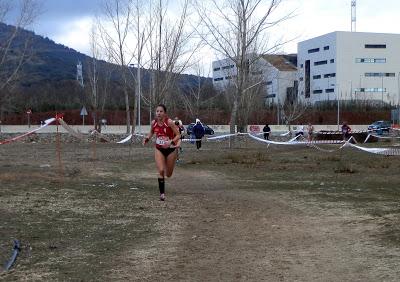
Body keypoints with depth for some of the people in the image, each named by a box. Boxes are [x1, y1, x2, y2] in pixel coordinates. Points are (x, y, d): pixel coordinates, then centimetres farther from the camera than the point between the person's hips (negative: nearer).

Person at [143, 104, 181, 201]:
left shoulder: (169, 122, -19)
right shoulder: (153, 123, -6)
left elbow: (178, 135, -15)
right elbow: (151, 132, 15)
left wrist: (171, 142, -30)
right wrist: (147, 139, -5)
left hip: (170, 149, -2)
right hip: (159, 149, 2)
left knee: (168, 174, 12)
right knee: (161, 171, -17)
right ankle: (162, 193, -5)